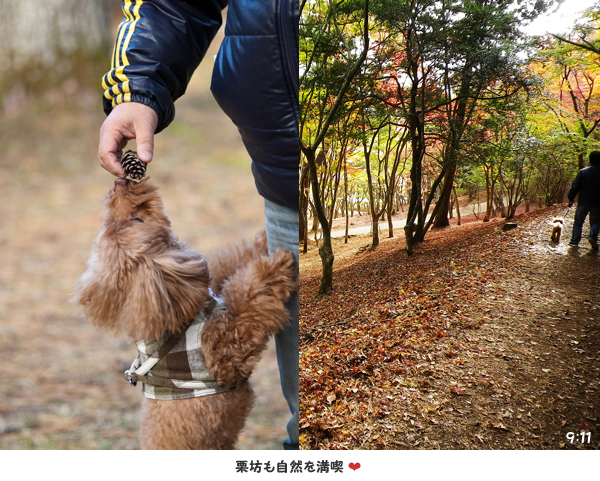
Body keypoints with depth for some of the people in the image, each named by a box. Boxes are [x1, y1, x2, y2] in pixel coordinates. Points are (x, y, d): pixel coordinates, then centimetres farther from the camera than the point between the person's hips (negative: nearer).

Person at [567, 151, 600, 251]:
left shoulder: (583, 172, -6)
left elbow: (575, 187, -5)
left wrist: (571, 198, 5)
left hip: (583, 202, 0)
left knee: (578, 222, 12)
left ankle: (574, 241, 11)